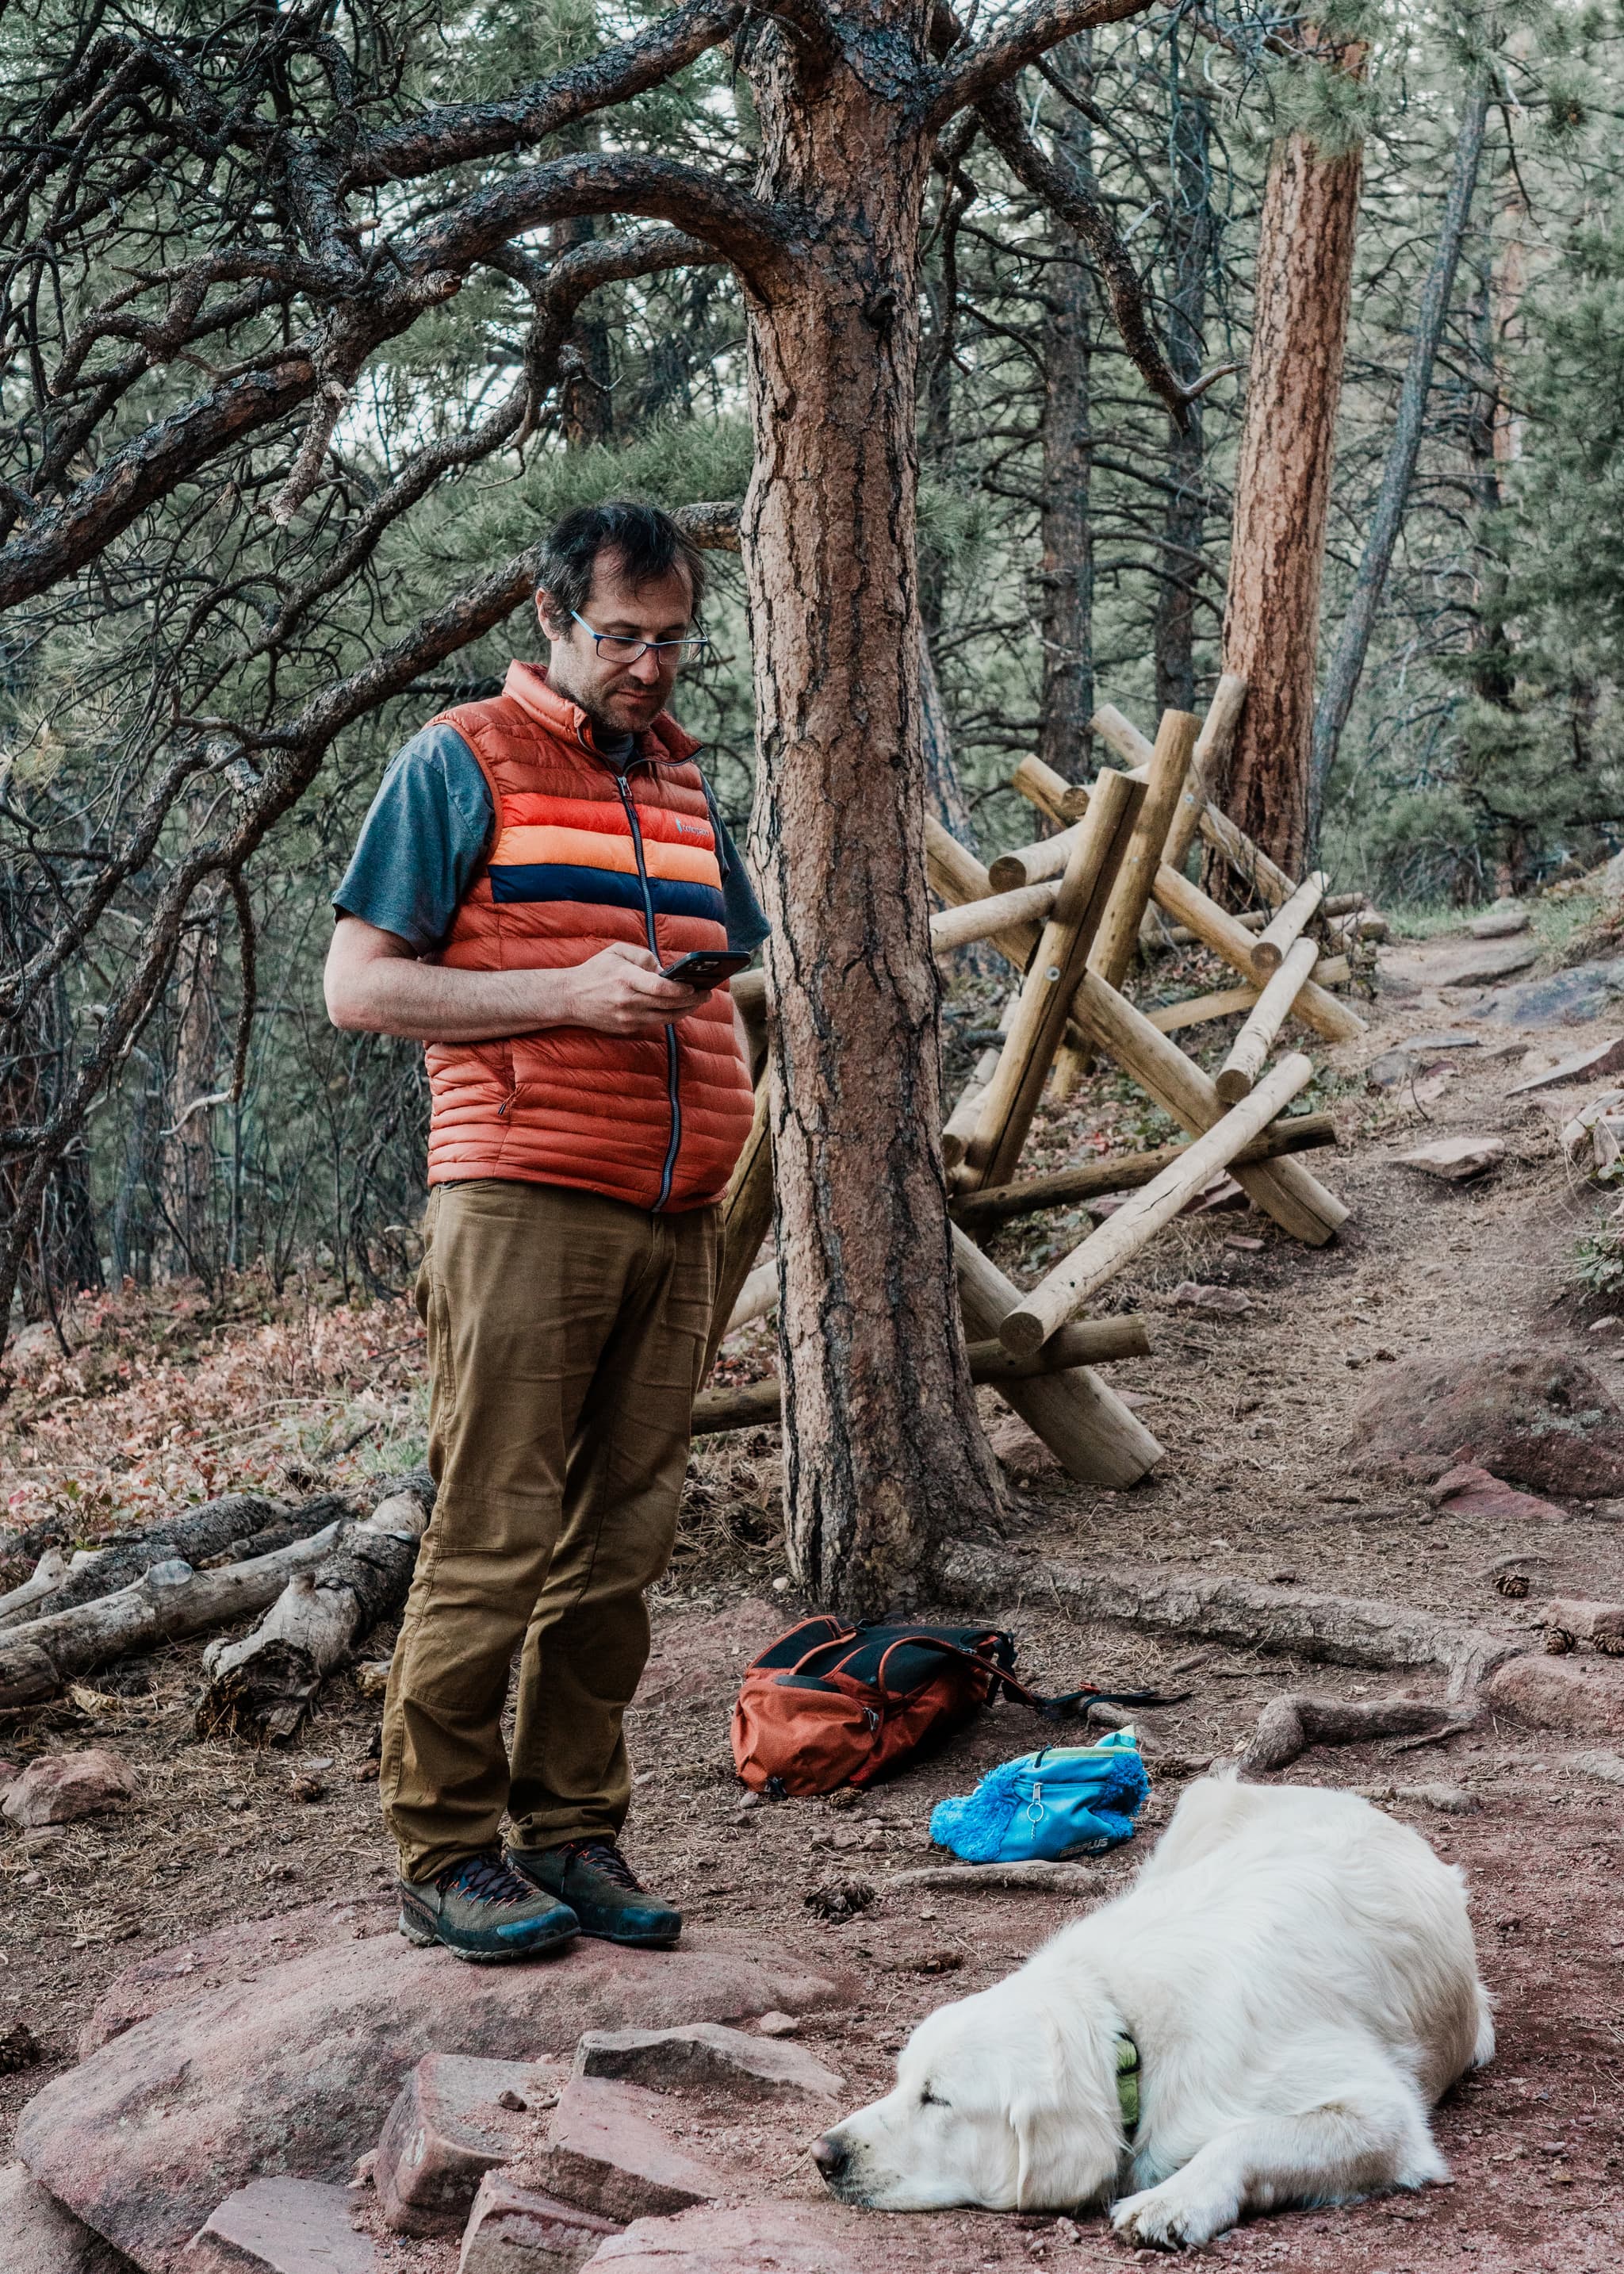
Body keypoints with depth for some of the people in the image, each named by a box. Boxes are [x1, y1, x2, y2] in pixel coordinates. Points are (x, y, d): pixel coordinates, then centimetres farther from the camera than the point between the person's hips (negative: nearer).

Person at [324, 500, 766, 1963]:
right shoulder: (463, 762, 3)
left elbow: (735, 974, 33)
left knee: (621, 1544, 6)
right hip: (527, 1204, -6)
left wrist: (720, 996, 9)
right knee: (495, 1542, -5)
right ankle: (446, 1856, 4)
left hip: (676, 1222, 6)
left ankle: (573, 1835, 15)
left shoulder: (686, 789, 22)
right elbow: (358, 985, -3)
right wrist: (569, 992, -12)